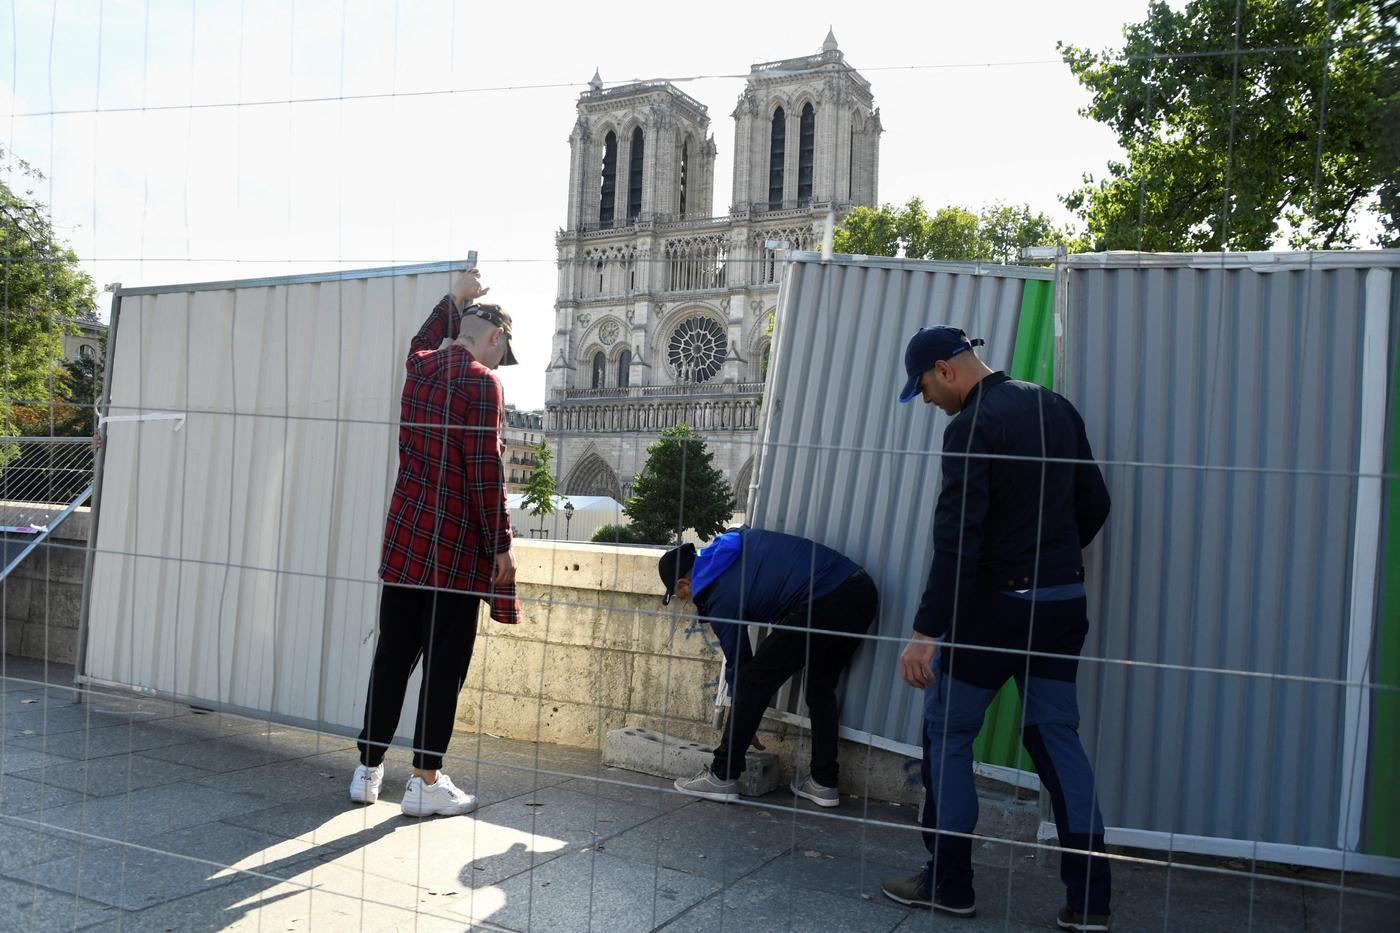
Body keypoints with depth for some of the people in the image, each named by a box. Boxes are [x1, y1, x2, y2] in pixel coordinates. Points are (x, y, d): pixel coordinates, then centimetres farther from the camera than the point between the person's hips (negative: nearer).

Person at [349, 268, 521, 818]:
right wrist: (500, 545, -9)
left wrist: (454, 298, 45)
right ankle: (426, 783, 9)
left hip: (403, 540, 7)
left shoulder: (420, 368, 10)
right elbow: (485, 471, -15)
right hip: (455, 548, -7)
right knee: (444, 666, 2)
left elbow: (425, 341, 37)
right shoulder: (479, 382, -11)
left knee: (391, 658, 13)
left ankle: (369, 772, 22)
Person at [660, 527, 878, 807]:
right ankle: (823, 783, 24)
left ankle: (722, 777, 9)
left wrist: (743, 729, 25)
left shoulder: (720, 597, 2)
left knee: (754, 681, 3)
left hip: (823, 604, -9)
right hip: (863, 588, 9)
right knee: (821, 686, 23)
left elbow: (739, 665, 11)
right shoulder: (732, 542, 22)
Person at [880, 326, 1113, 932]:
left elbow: (956, 539, -24)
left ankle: (948, 884, 15)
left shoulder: (972, 426, -15)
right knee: (1057, 736, 12)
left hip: (995, 606, -8)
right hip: (1064, 603, 8)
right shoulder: (1056, 409, 10)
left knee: (947, 735, 6)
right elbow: (1094, 505, 16)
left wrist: (926, 632, -25)